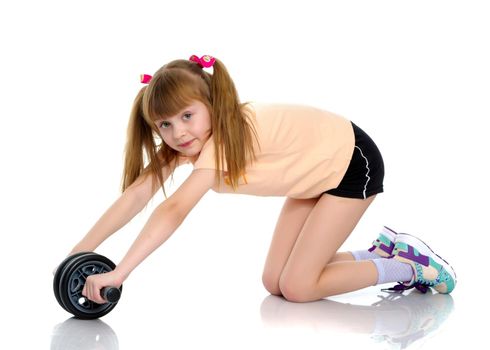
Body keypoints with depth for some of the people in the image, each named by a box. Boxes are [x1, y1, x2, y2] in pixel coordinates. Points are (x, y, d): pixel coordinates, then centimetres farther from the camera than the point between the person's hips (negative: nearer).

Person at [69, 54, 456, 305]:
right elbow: (138, 193, -19)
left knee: (296, 287, -11)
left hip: (352, 163, -9)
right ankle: (382, 253, 17)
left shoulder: (228, 135, -35)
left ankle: (412, 266, 3)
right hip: (317, 172, 9)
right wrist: (80, 254, -26)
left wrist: (118, 273, -52)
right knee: (275, 283, 3)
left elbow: (174, 210, -47)